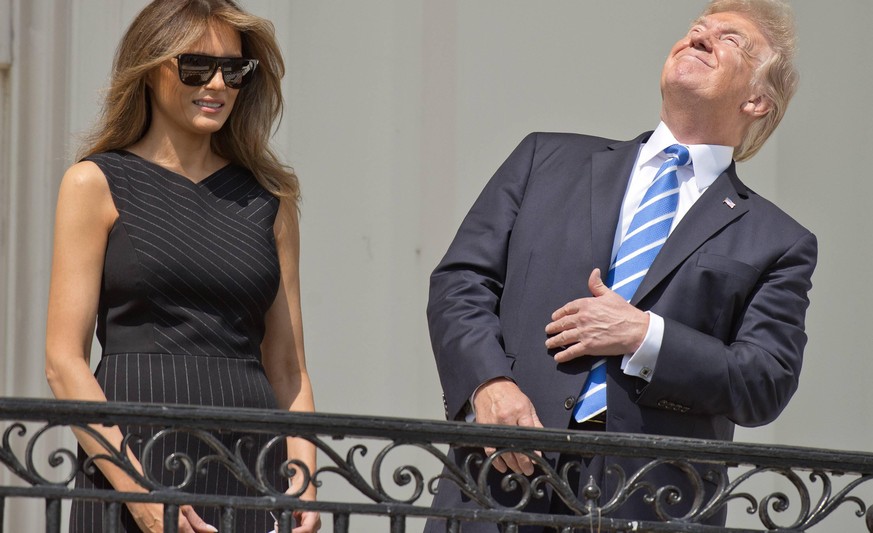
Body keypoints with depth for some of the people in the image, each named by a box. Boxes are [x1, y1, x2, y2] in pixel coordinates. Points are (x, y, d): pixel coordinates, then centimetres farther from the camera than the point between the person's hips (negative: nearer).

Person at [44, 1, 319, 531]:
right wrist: (138, 490, -15)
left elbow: (288, 368, 14)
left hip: (252, 458, 3)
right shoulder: (98, 183, 4)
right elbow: (64, 359, -3)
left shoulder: (269, 198, 15)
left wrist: (304, 479, -3)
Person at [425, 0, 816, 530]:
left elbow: (767, 386, 3)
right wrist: (490, 383, -7)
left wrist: (646, 337, -9)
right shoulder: (548, 159, 20)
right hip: (506, 475, 1)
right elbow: (460, 284, 11)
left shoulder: (777, 244, 14)